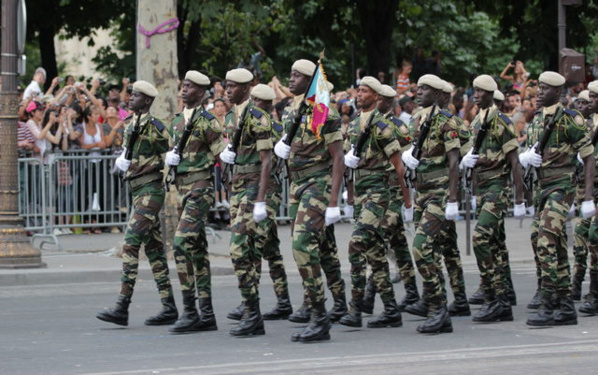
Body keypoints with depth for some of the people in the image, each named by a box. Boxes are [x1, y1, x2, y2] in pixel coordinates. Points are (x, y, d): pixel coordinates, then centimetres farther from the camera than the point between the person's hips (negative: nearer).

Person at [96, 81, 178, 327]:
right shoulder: (130, 124, 14)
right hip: (136, 189, 10)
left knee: (131, 245, -15)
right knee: (153, 248, 10)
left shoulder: (154, 127, -12)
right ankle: (169, 308, 13)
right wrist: (122, 160, 5)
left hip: (150, 190, -10)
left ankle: (122, 308, -18)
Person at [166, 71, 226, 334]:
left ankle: (190, 311, -15)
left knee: (182, 243, -17)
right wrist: (171, 157, 7)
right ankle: (207, 314, 12)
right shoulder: (177, 121, 15)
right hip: (182, 188, 9)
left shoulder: (206, 121, -10)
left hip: (200, 188, -9)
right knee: (197, 249, 9)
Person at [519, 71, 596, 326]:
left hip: (562, 187, -8)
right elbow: (527, 155, 20)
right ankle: (566, 308, 12)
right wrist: (526, 157, -7)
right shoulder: (537, 120, 14)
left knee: (546, 242, -19)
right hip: (543, 187, 8)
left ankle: (546, 306, -19)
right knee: (556, 248, 8)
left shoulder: (570, 119, -10)